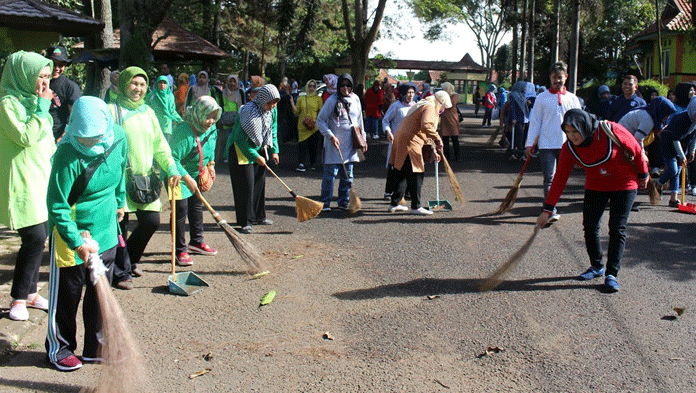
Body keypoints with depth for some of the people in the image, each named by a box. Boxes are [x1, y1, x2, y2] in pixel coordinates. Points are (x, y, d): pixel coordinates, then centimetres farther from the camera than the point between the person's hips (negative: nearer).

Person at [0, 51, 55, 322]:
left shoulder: (33, 100, 16)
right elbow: (26, 137, -23)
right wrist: (42, 107, -18)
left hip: (42, 179, 9)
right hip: (23, 182, -9)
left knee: (39, 238, 9)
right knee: (34, 238, -11)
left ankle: (30, 293, 20)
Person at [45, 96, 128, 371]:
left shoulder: (119, 138, -10)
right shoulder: (68, 155, -26)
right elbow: (56, 205, -21)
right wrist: (77, 242, -27)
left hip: (106, 227, 6)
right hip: (72, 228, -5)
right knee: (67, 291, 7)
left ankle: (96, 348, 28)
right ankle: (59, 348, 27)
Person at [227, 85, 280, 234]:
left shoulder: (272, 111, -4)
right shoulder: (248, 111, -27)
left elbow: (273, 131, 12)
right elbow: (239, 139, -23)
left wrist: (274, 151, 3)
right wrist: (255, 157, -20)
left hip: (260, 149, 7)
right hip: (241, 149, -7)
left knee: (260, 182, 11)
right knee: (246, 185, -8)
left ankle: (258, 216, 24)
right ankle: (245, 221, -1)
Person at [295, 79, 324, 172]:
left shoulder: (318, 98, 7)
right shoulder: (301, 99, 12)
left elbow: (321, 111, 3)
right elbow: (297, 112, 12)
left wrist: (315, 121, -10)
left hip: (314, 126, -1)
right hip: (302, 126, 1)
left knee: (314, 145, 2)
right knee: (302, 144, -8)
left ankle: (313, 163, 18)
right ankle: (301, 164, -9)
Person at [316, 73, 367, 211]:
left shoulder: (355, 99, 9)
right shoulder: (332, 100, -7)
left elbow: (359, 120, 20)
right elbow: (320, 120, -6)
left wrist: (362, 138, 18)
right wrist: (331, 136, -15)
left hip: (350, 143, 5)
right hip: (334, 143, -5)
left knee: (348, 176, 9)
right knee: (330, 174, -4)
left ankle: (344, 203, 19)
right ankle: (325, 203, 4)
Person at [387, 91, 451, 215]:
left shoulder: (423, 106, 26)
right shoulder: (429, 108, -7)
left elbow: (424, 134, 31)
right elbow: (426, 126, -28)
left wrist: (433, 151, 29)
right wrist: (437, 139, -23)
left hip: (401, 142, 11)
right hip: (410, 144, -11)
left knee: (402, 174, 16)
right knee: (415, 175, -6)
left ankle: (394, 203, 22)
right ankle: (415, 206, -2)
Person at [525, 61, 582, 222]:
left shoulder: (572, 99, 9)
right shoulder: (542, 98, 3)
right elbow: (535, 122, 2)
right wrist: (530, 143, -3)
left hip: (566, 144, 3)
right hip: (546, 144, -3)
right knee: (549, 178, -9)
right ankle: (551, 211, -12)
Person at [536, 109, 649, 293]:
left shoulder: (611, 131, -27)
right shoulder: (569, 147, -16)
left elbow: (636, 150, -10)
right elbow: (560, 178, -12)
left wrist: (643, 174, 5)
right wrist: (547, 210, -15)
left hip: (624, 185, -3)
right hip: (595, 187, 3)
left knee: (617, 229, -7)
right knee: (590, 227, -2)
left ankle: (611, 274, 0)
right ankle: (596, 266, 20)